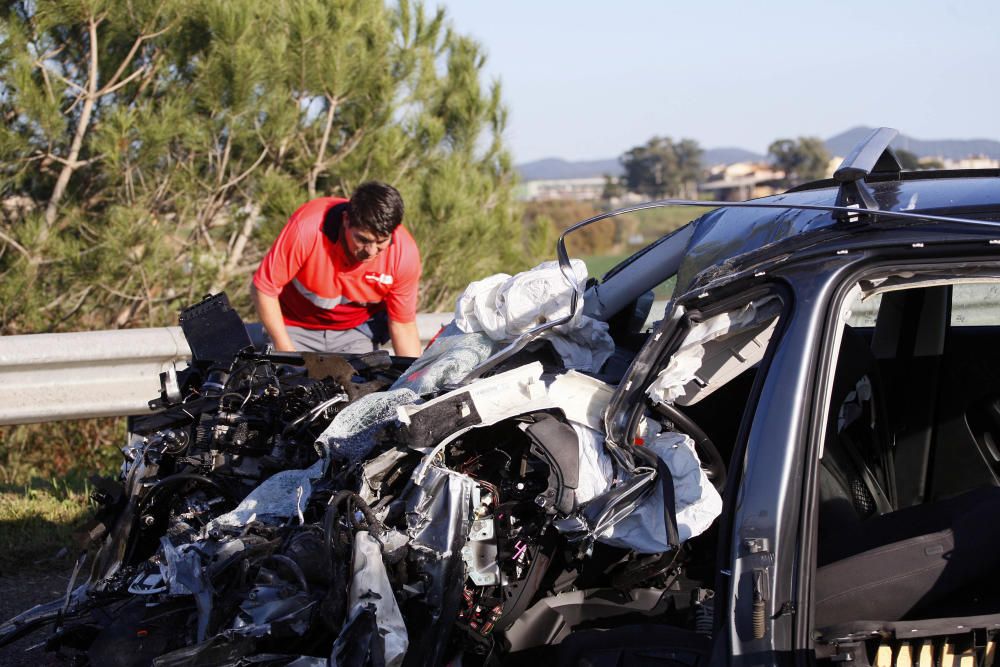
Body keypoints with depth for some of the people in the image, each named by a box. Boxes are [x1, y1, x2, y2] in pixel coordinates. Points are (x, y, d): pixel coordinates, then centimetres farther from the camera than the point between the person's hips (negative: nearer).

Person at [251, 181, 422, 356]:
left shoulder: (405, 253, -25)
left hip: (358, 329, 1)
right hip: (296, 327, -1)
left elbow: (403, 325, -12)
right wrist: (284, 349, -20)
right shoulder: (307, 228, -32)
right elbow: (263, 288, -21)